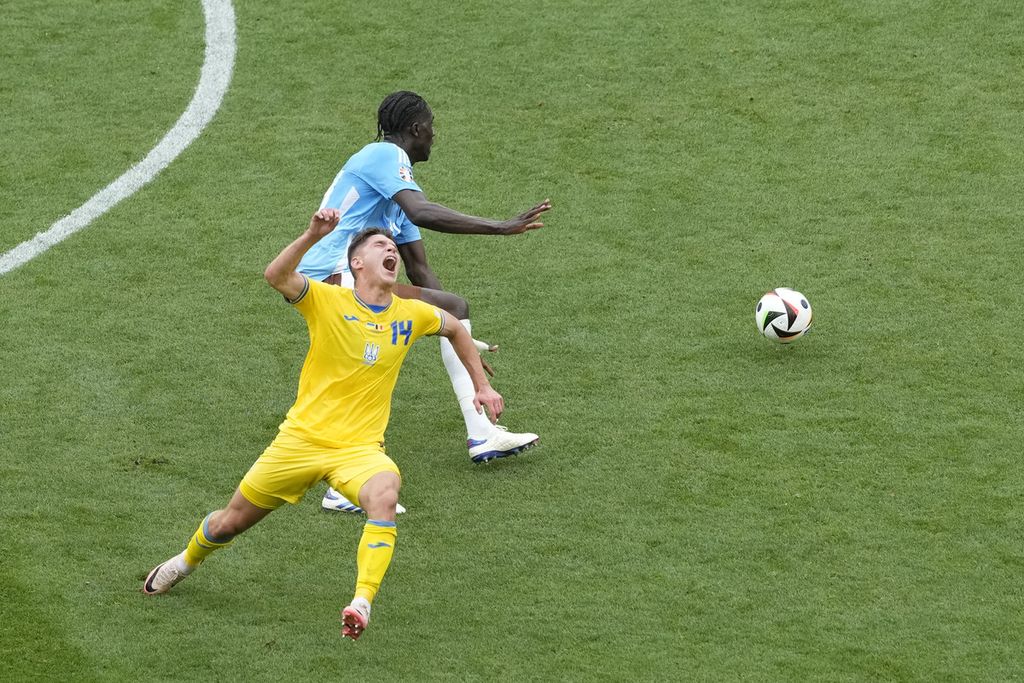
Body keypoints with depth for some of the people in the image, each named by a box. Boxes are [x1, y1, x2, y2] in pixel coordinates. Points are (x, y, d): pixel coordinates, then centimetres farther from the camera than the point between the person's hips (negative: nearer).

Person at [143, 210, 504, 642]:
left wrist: (481, 386, 22)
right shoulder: (327, 300, -8)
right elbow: (276, 276, -28)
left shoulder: (411, 314, 3)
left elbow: (456, 330, 25)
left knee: (385, 495, -35)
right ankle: (186, 562, 45)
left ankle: (361, 605, -39)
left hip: (359, 448, 1)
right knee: (228, 524, 11)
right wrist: (313, 235, -41)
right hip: (301, 439, -1)